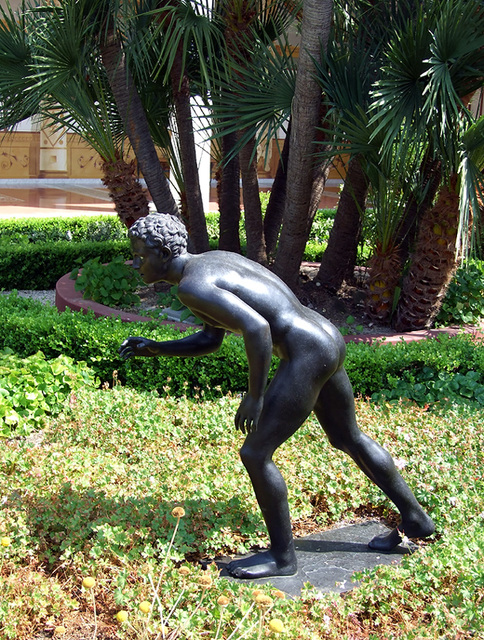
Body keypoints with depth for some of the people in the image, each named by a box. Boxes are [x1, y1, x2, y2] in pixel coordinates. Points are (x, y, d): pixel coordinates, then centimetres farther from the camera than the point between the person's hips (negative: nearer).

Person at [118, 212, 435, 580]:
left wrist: (255, 396, -18)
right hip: (328, 340, 11)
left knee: (255, 454, -1)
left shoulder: (192, 286, -15)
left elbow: (257, 327, -26)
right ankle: (416, 520, 39)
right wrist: (155, 348, 13)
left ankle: (282, 556, 15)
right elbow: (210, 340, 23)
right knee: (348, 439, 25)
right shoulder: (215, 260, 16)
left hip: (306, 357, -11)